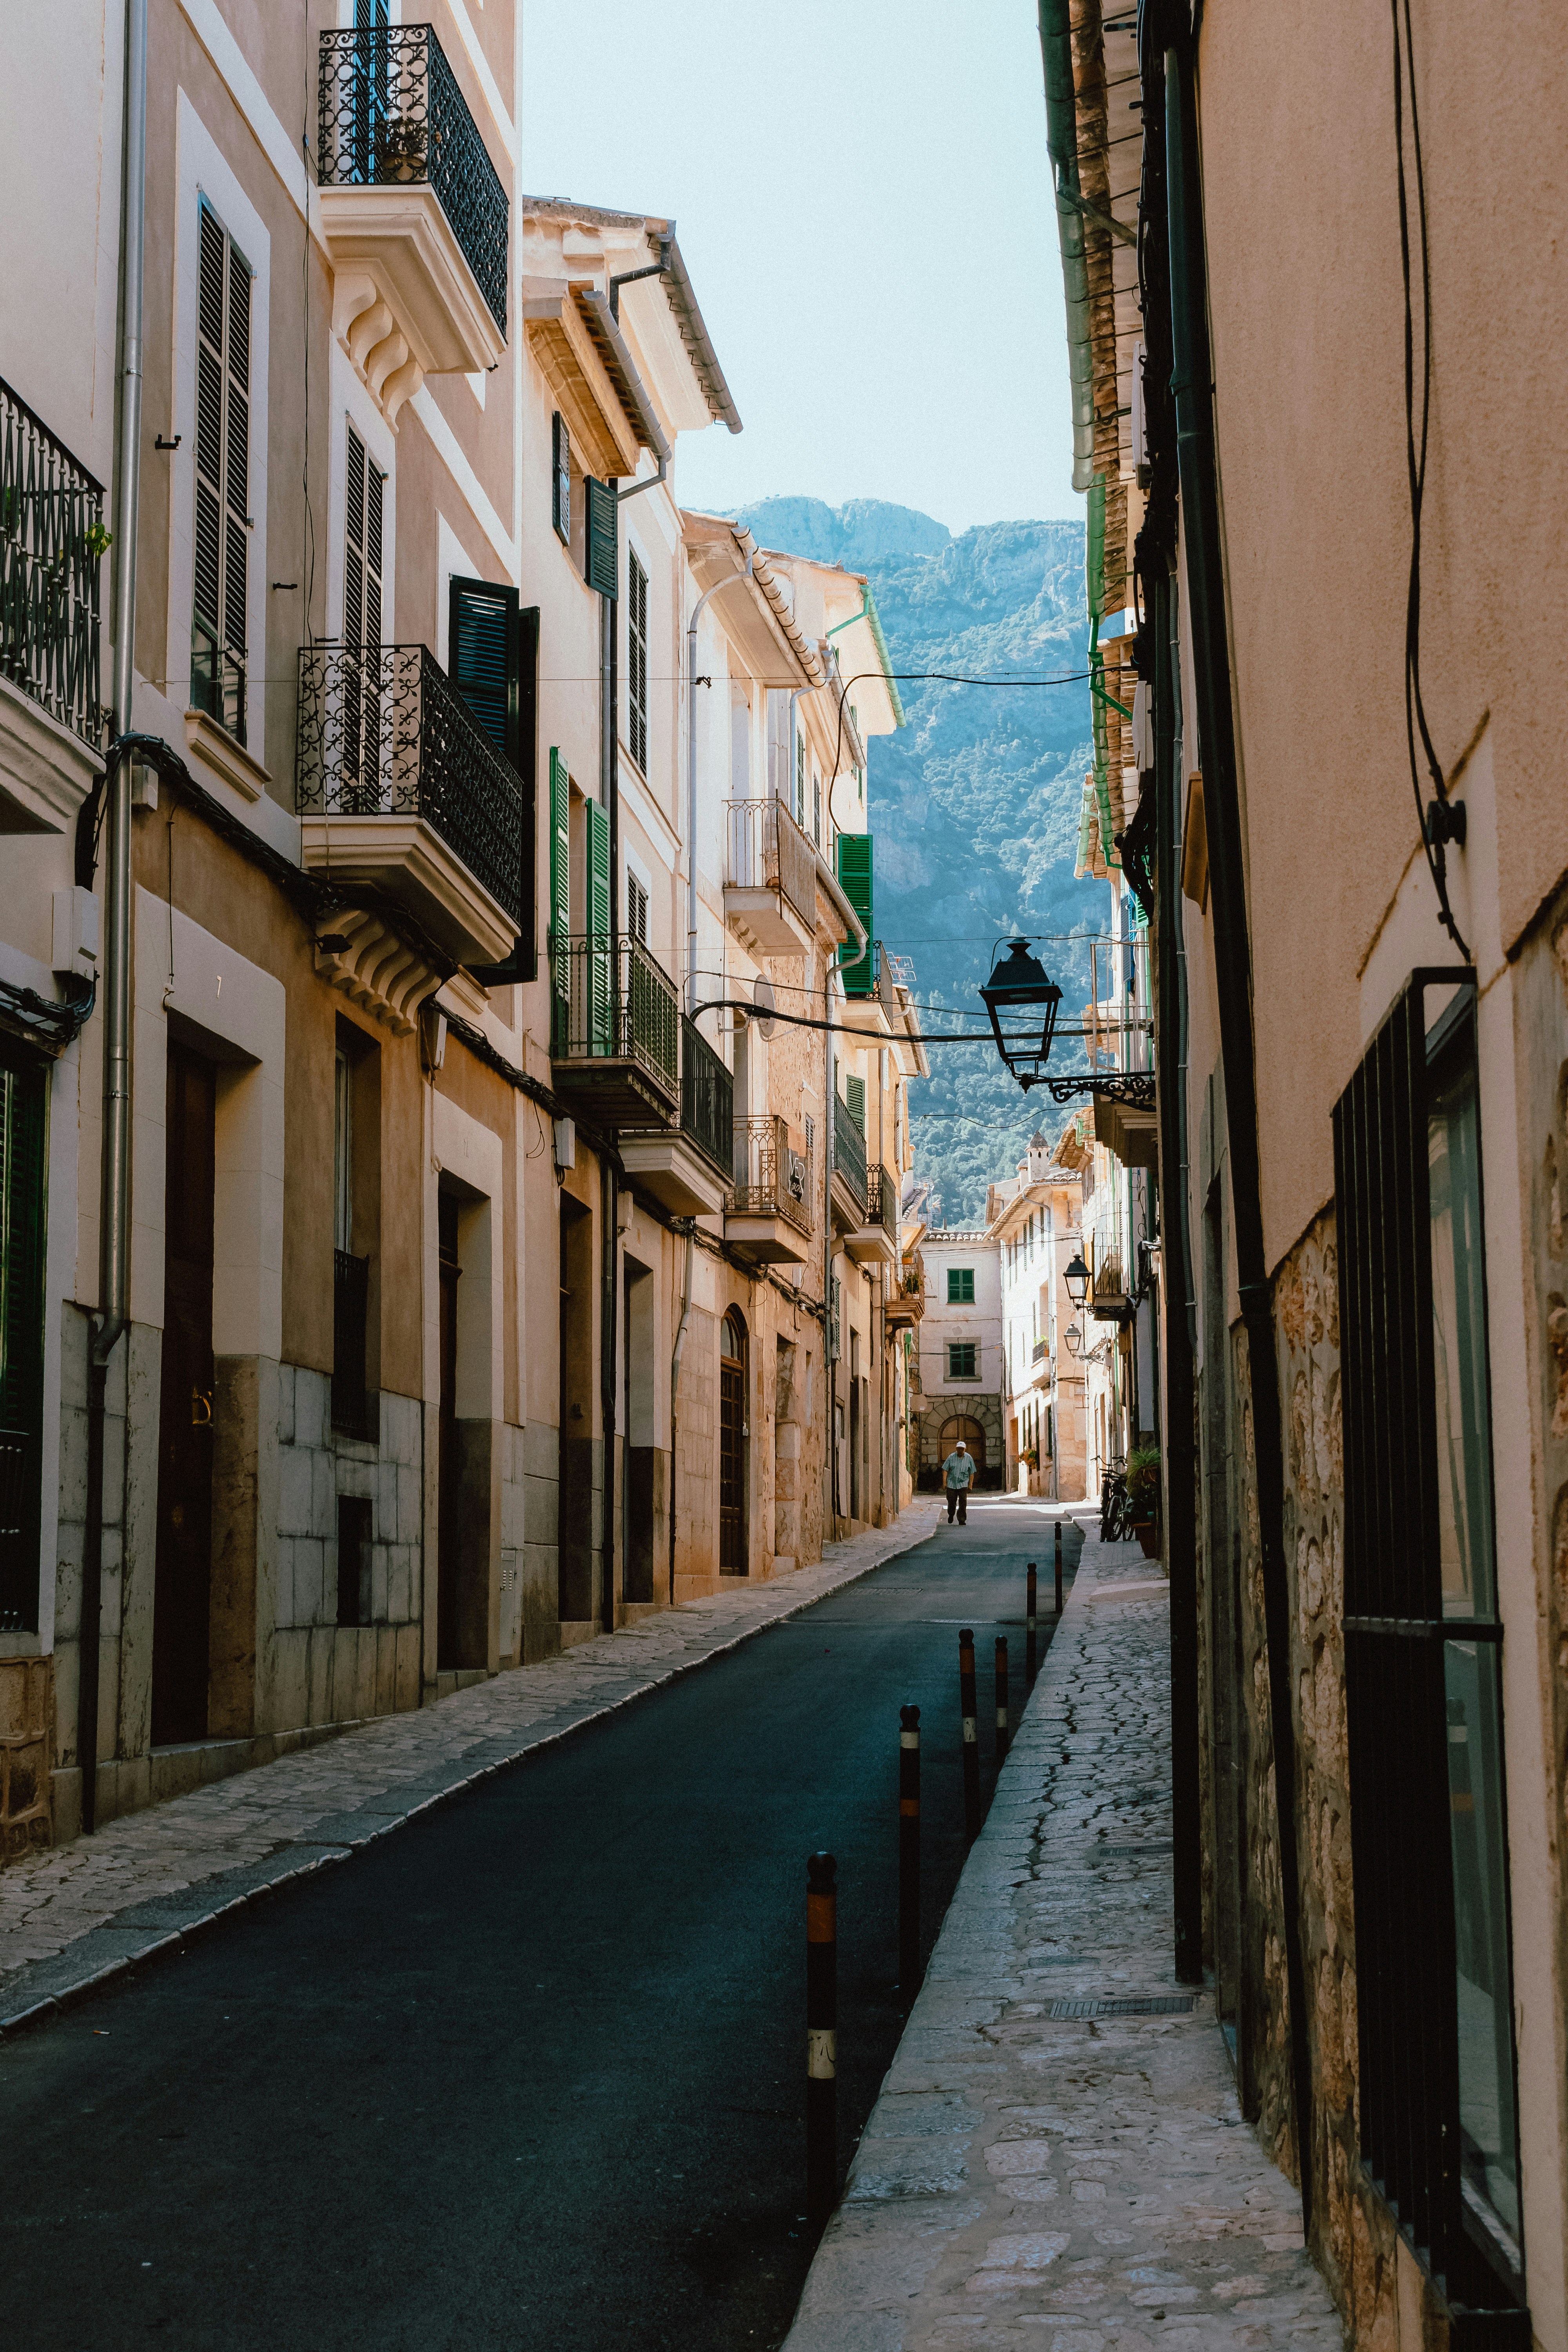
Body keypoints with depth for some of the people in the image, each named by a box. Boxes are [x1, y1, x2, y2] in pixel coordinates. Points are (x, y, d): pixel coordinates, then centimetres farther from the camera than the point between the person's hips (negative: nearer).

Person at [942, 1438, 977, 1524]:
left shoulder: (969, 1458, 2)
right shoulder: (951, 1457, -1)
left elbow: (971, 1473, 7)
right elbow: (945, 1470, 0)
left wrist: (970, 1485, 4)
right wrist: (944, 1482, -7)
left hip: (963, 1484, 0)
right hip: (952, 1483, 0)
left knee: (963, 1503, -8)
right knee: (951, 1501, 5)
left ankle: (962, 1520, -4)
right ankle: (951, 1515, 33)